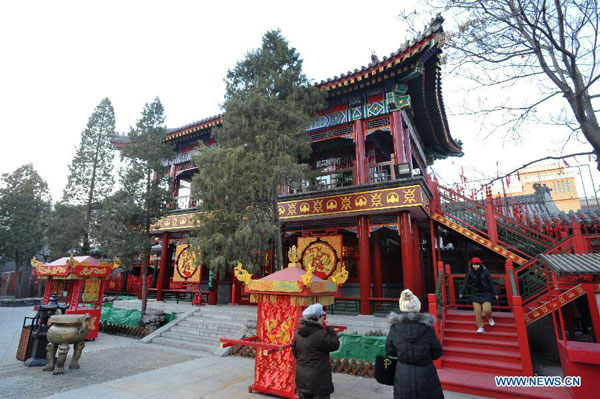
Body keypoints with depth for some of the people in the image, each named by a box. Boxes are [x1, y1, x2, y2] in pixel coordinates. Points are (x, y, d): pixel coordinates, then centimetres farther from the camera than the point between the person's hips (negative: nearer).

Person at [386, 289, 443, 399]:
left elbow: (390, 351, -1)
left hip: (403, 376, 1)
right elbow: (437, 353, -5)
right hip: (425, 374, -1)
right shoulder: (427, 327, -15)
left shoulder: (394, 327, -10)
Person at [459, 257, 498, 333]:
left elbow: (491, 282, -2)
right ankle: (480, 327, 16)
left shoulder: (485, 271, -9)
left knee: (487, 310, -9)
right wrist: (462, 292, 2)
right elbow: (466, 283, 3)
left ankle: (490, 318, 27)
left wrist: (495, 293, -1)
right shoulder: (470, 272, -4)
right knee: (477, 311, 0)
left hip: (485, 294, -1)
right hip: (475, 295, 2)